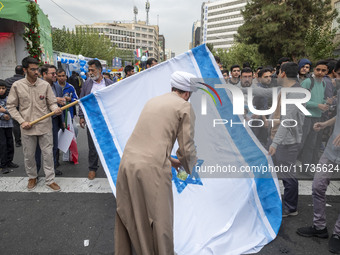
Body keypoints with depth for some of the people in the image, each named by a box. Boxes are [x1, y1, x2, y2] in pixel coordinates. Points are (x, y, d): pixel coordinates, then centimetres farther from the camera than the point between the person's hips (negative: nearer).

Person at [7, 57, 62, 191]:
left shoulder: (45, 85, -2)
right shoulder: (17, 86, -3)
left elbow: (52, 102, 3)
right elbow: (11, 106, 2)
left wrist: (55, 109, -21)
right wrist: (22, 121, -8)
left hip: (45, 126, 0)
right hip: (27, 128, 0)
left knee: (48, 153, 6)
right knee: (29, 155, 13)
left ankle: (50, 180, 20)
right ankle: (32, 177, 36)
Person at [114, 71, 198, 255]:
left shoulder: (153, 101, 20)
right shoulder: (184, 106, 1)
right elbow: (187, 148, -2)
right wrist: (189, 167, 19)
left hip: (127, 162, 7)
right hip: (152, 168, -7)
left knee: (128, 215, 24)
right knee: (159, 221, 11)